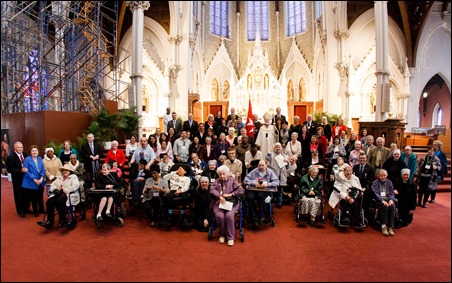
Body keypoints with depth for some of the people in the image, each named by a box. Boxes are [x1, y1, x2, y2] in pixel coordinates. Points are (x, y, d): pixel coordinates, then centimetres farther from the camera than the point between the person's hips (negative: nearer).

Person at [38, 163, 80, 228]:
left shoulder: (73, 177, 4)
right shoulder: (59, 177, 25)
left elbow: (75, 186, -13)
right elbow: (53, 184, 18)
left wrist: (63, 190, -16)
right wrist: (55, 190, -5)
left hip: (69, 195, -6)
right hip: (58, 194, 6)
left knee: (59, 201, -33)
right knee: (49, 202, -23)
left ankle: (62, 220, -18)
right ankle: (50, 221, -18)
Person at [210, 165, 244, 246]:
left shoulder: (233, 180, 9)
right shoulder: (217, 181, 15)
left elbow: (241, 190, -1)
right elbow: (212, 190, -3)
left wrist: (230, 194, -9)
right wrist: (220, 196, -18)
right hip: (219, 203, 1)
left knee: (229, 215, -29)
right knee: (219, 216, -27)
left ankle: (230, 237, -12)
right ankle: (222, 235, -1)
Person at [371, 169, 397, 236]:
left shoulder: (389, 182, 16)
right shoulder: (375, 183, 5)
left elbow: (392, 193, 11)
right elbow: (375, 193, -6)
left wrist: (391, 199, -10)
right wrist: (382, 200, -21)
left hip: (388, 199, 3)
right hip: (379, 200, -3)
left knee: (392, 206, -30)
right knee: (385, 206, -34)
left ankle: (390, 227, -25)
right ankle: (383, 226, -27)